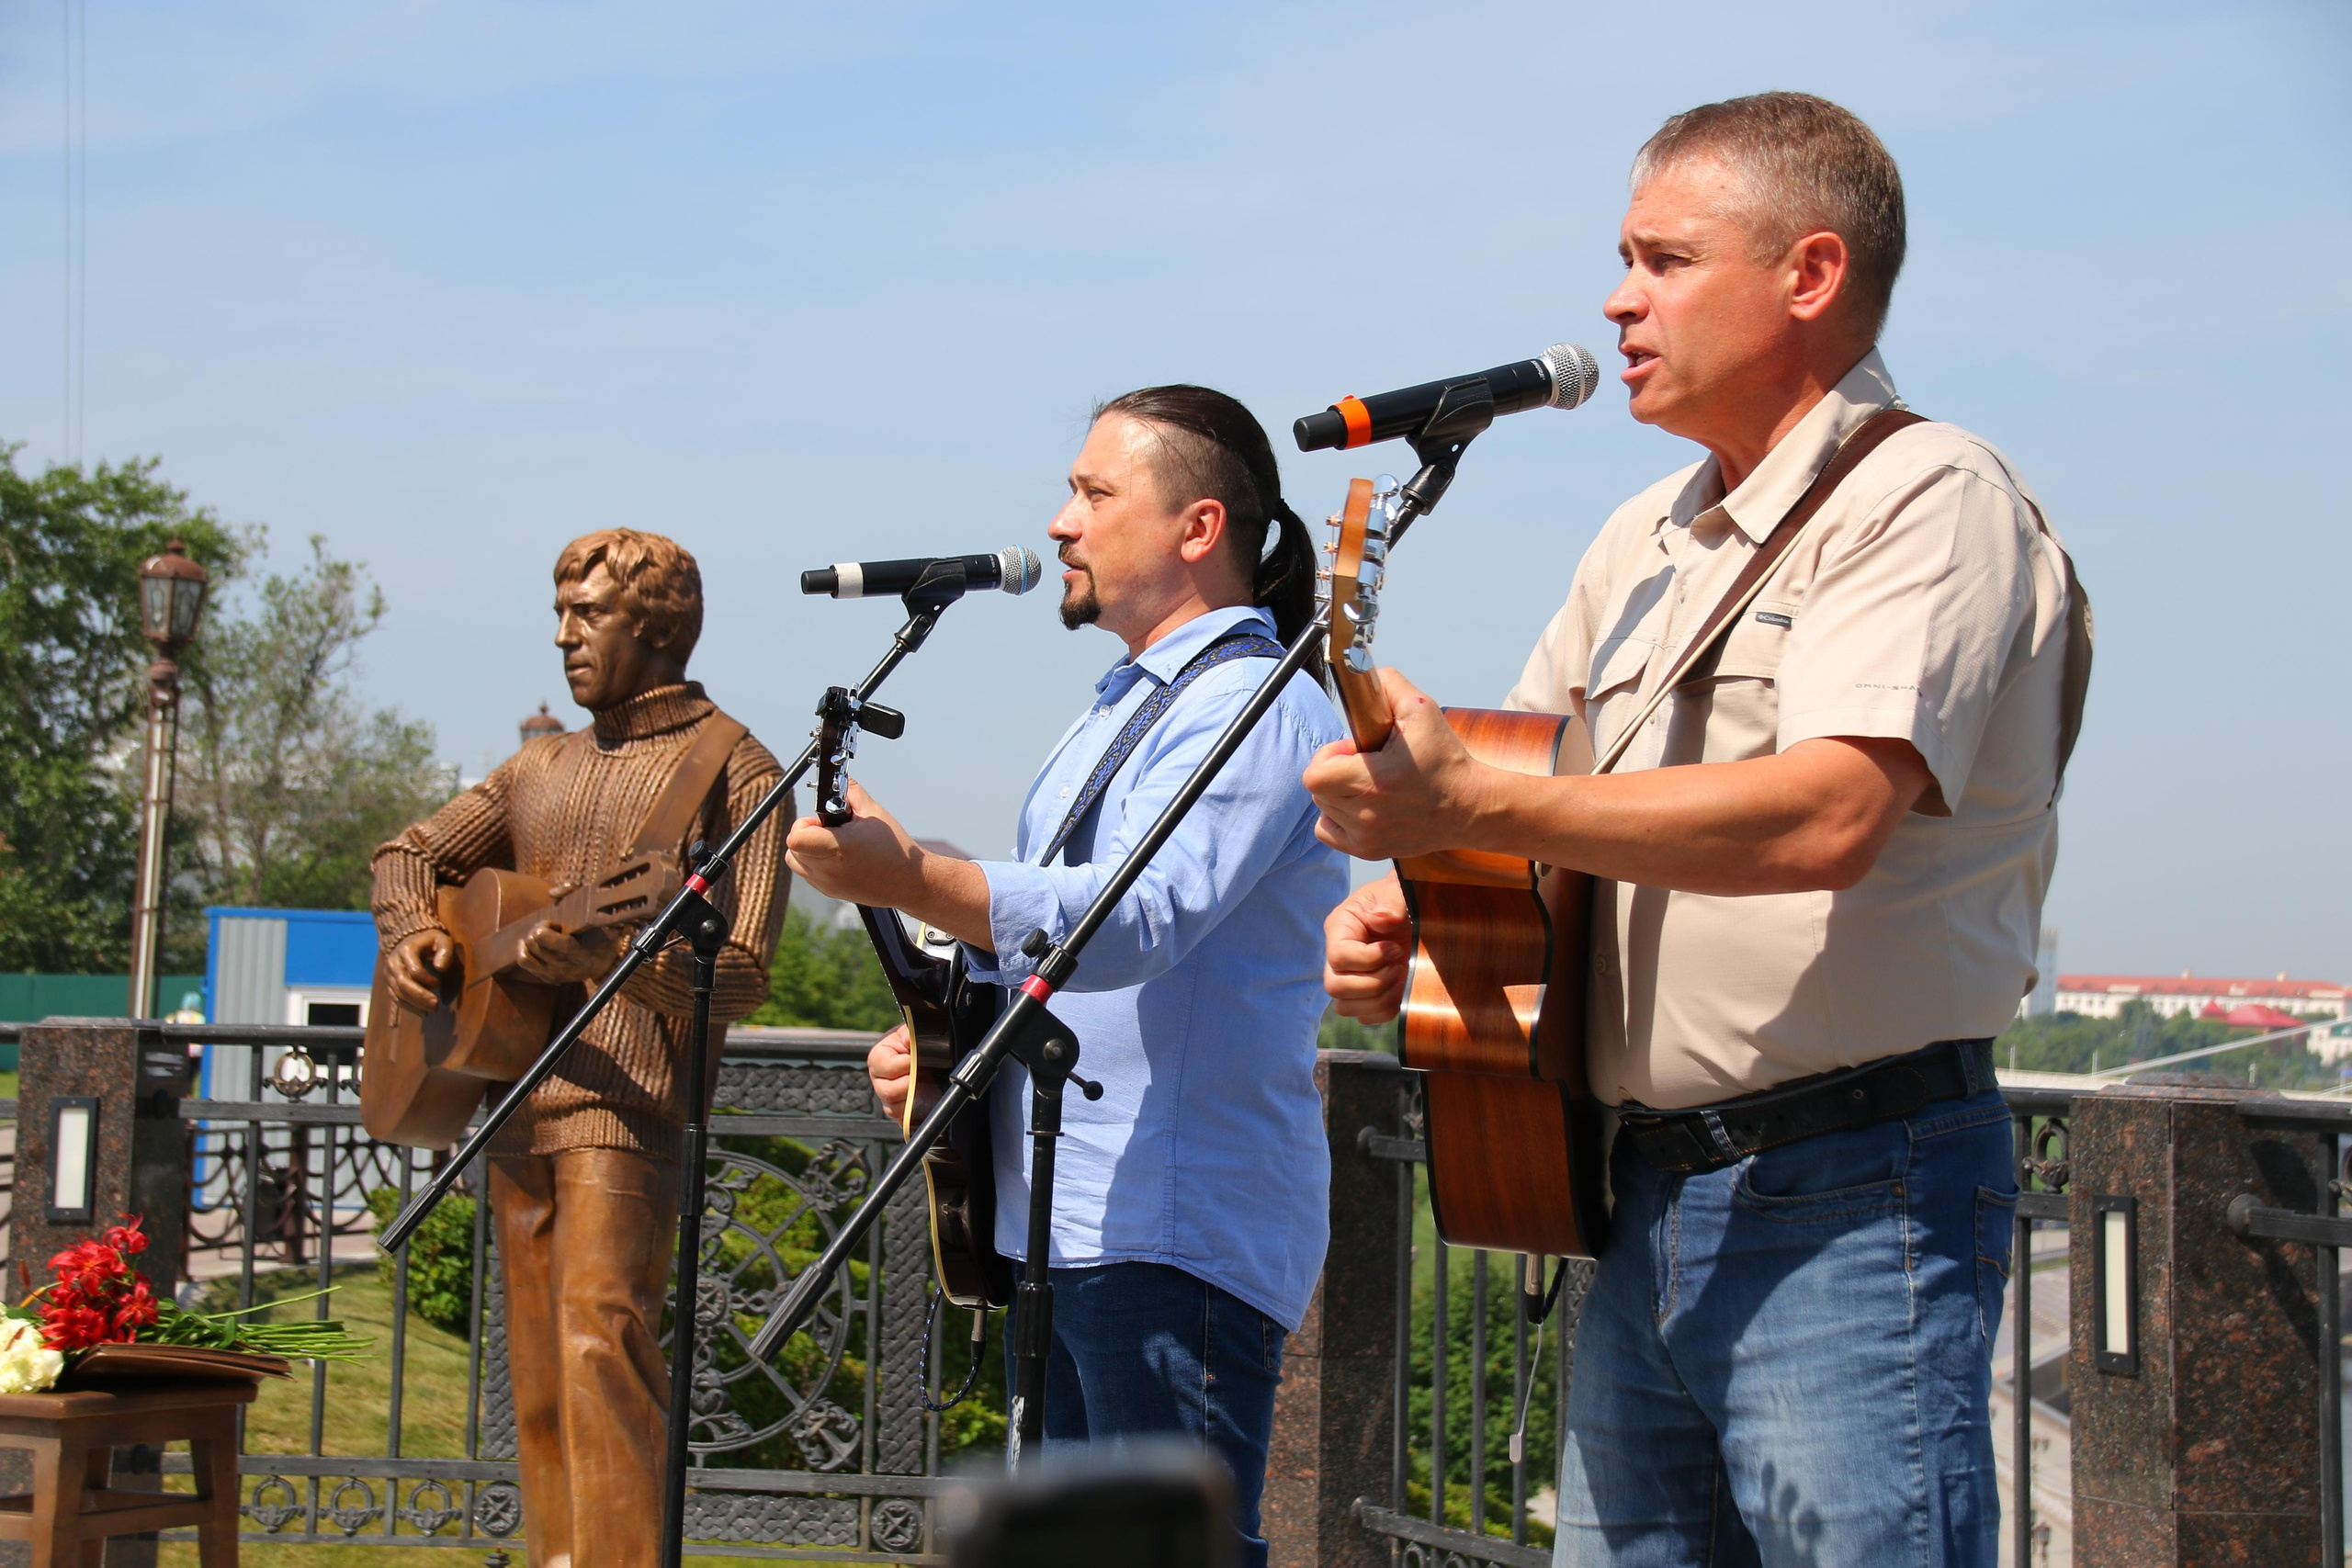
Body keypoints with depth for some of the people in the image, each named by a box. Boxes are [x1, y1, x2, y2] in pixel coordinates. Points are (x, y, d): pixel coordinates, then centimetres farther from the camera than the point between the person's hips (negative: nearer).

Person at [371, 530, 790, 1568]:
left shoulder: (730, 769, -1)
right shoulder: (542, 769, 20)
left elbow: (740, 974, -9)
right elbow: (412, 853, 29)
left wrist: (609, 955, -26)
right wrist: (409, 937, 6)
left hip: (630, 1101, -7)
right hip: (518, 1104, 7)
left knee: (601, 1339, -20)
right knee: (538, 1375, 6)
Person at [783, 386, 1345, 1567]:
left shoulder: (1254, 705, -11)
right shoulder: (1122, 708, 21)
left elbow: (1134, 918, -28)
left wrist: (911, 881, -40)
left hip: (1178, 1237, -10)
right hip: (1061, 1230, 10)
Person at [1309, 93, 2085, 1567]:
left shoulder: (1928, 497, -9)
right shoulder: (1645, 542, 18)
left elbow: (1829, 814, -25)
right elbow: (1525, 766, 26)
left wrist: (1467, 805, -28)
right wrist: (1397, 905, 3)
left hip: (1852, 1205, -8)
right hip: (1651, 1193, 8)